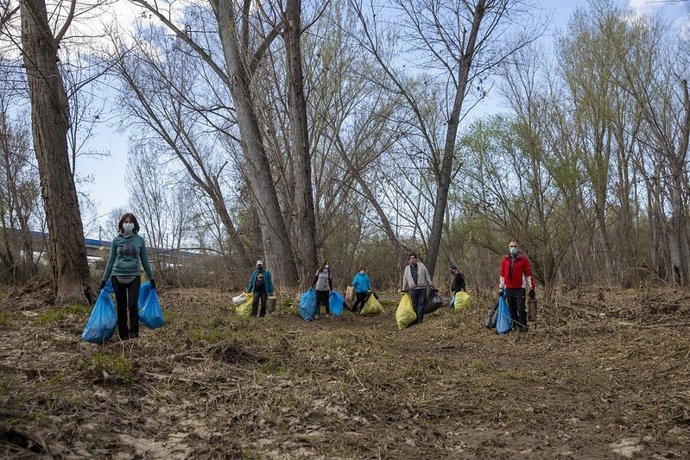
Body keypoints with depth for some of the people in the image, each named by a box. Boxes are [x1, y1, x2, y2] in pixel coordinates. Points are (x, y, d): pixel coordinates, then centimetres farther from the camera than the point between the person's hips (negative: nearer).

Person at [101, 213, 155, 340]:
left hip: (134, 277, -1)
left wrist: (151, 278, 9)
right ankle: (123, 336, 15)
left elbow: (144, 260, 10)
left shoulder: (139, 240, 4)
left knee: (133, 305, -14)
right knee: (121, 307, 6)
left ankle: (134, 334, -3)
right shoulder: (117, 240, 5)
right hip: (117, 277, 1)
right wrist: (104, 279, 7)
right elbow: (111, 260, 9)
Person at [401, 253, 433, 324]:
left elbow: (427, 276, 10)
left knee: (421, 303, -4)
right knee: (415, 304, 1)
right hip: (413, 289, 1)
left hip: (422, 288, -1)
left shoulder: (421, 265, 9)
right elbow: (405, 280, 17)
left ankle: (420, 318, -2)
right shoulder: (407, 268, 13)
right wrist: (404, 289, 16)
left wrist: (430, 284, 5)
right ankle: (415, 318, 8)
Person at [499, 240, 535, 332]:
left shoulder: (523, 259, 0)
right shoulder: (505, 259, 9)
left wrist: (531, 288, -3)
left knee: (521, 309, -7)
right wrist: (500, 289, 9)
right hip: (509, 289, 3)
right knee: (512, 310, 7)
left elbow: (529, 274, 0)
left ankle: (523, 328, -1)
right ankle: (515, 327, 16)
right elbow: (501, 275, 12)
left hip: (520, 288, -3)